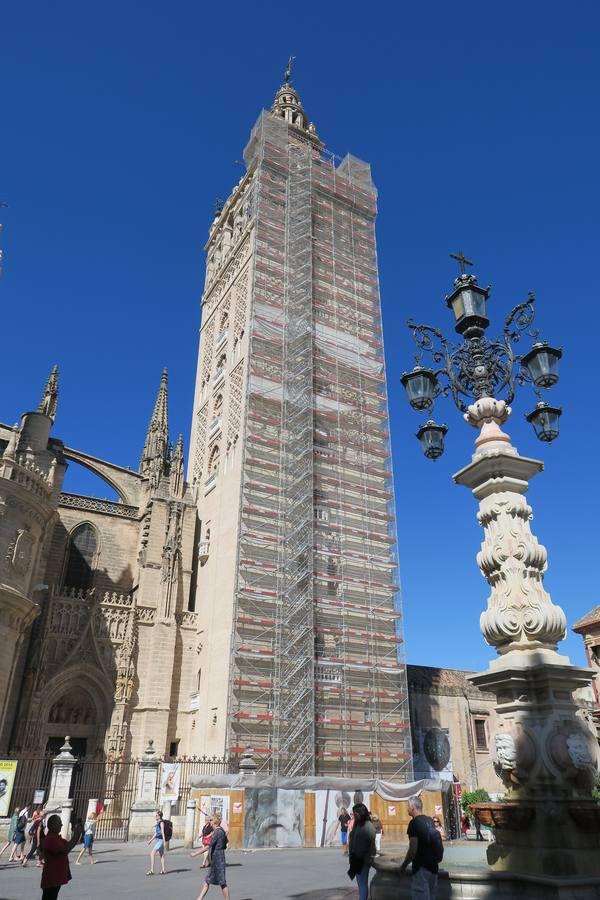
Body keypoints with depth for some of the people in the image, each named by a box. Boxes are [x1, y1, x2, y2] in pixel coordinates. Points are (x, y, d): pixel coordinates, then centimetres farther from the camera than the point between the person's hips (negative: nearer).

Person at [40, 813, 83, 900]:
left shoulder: (56, 837, 11)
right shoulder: (51, 838, -22)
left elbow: (67, 846, 17)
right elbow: (65, 850, -30)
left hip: (56, 876, 10)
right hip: (51, 877, -10)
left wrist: (76, 836, 1)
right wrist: (75, 836, -24)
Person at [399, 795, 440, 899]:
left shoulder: (414, 822, -16)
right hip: (433, 865, 8)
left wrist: (404, 865, -7)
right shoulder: (430, 821, 8)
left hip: (421, 867, -8)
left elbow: (413, 849, -19)